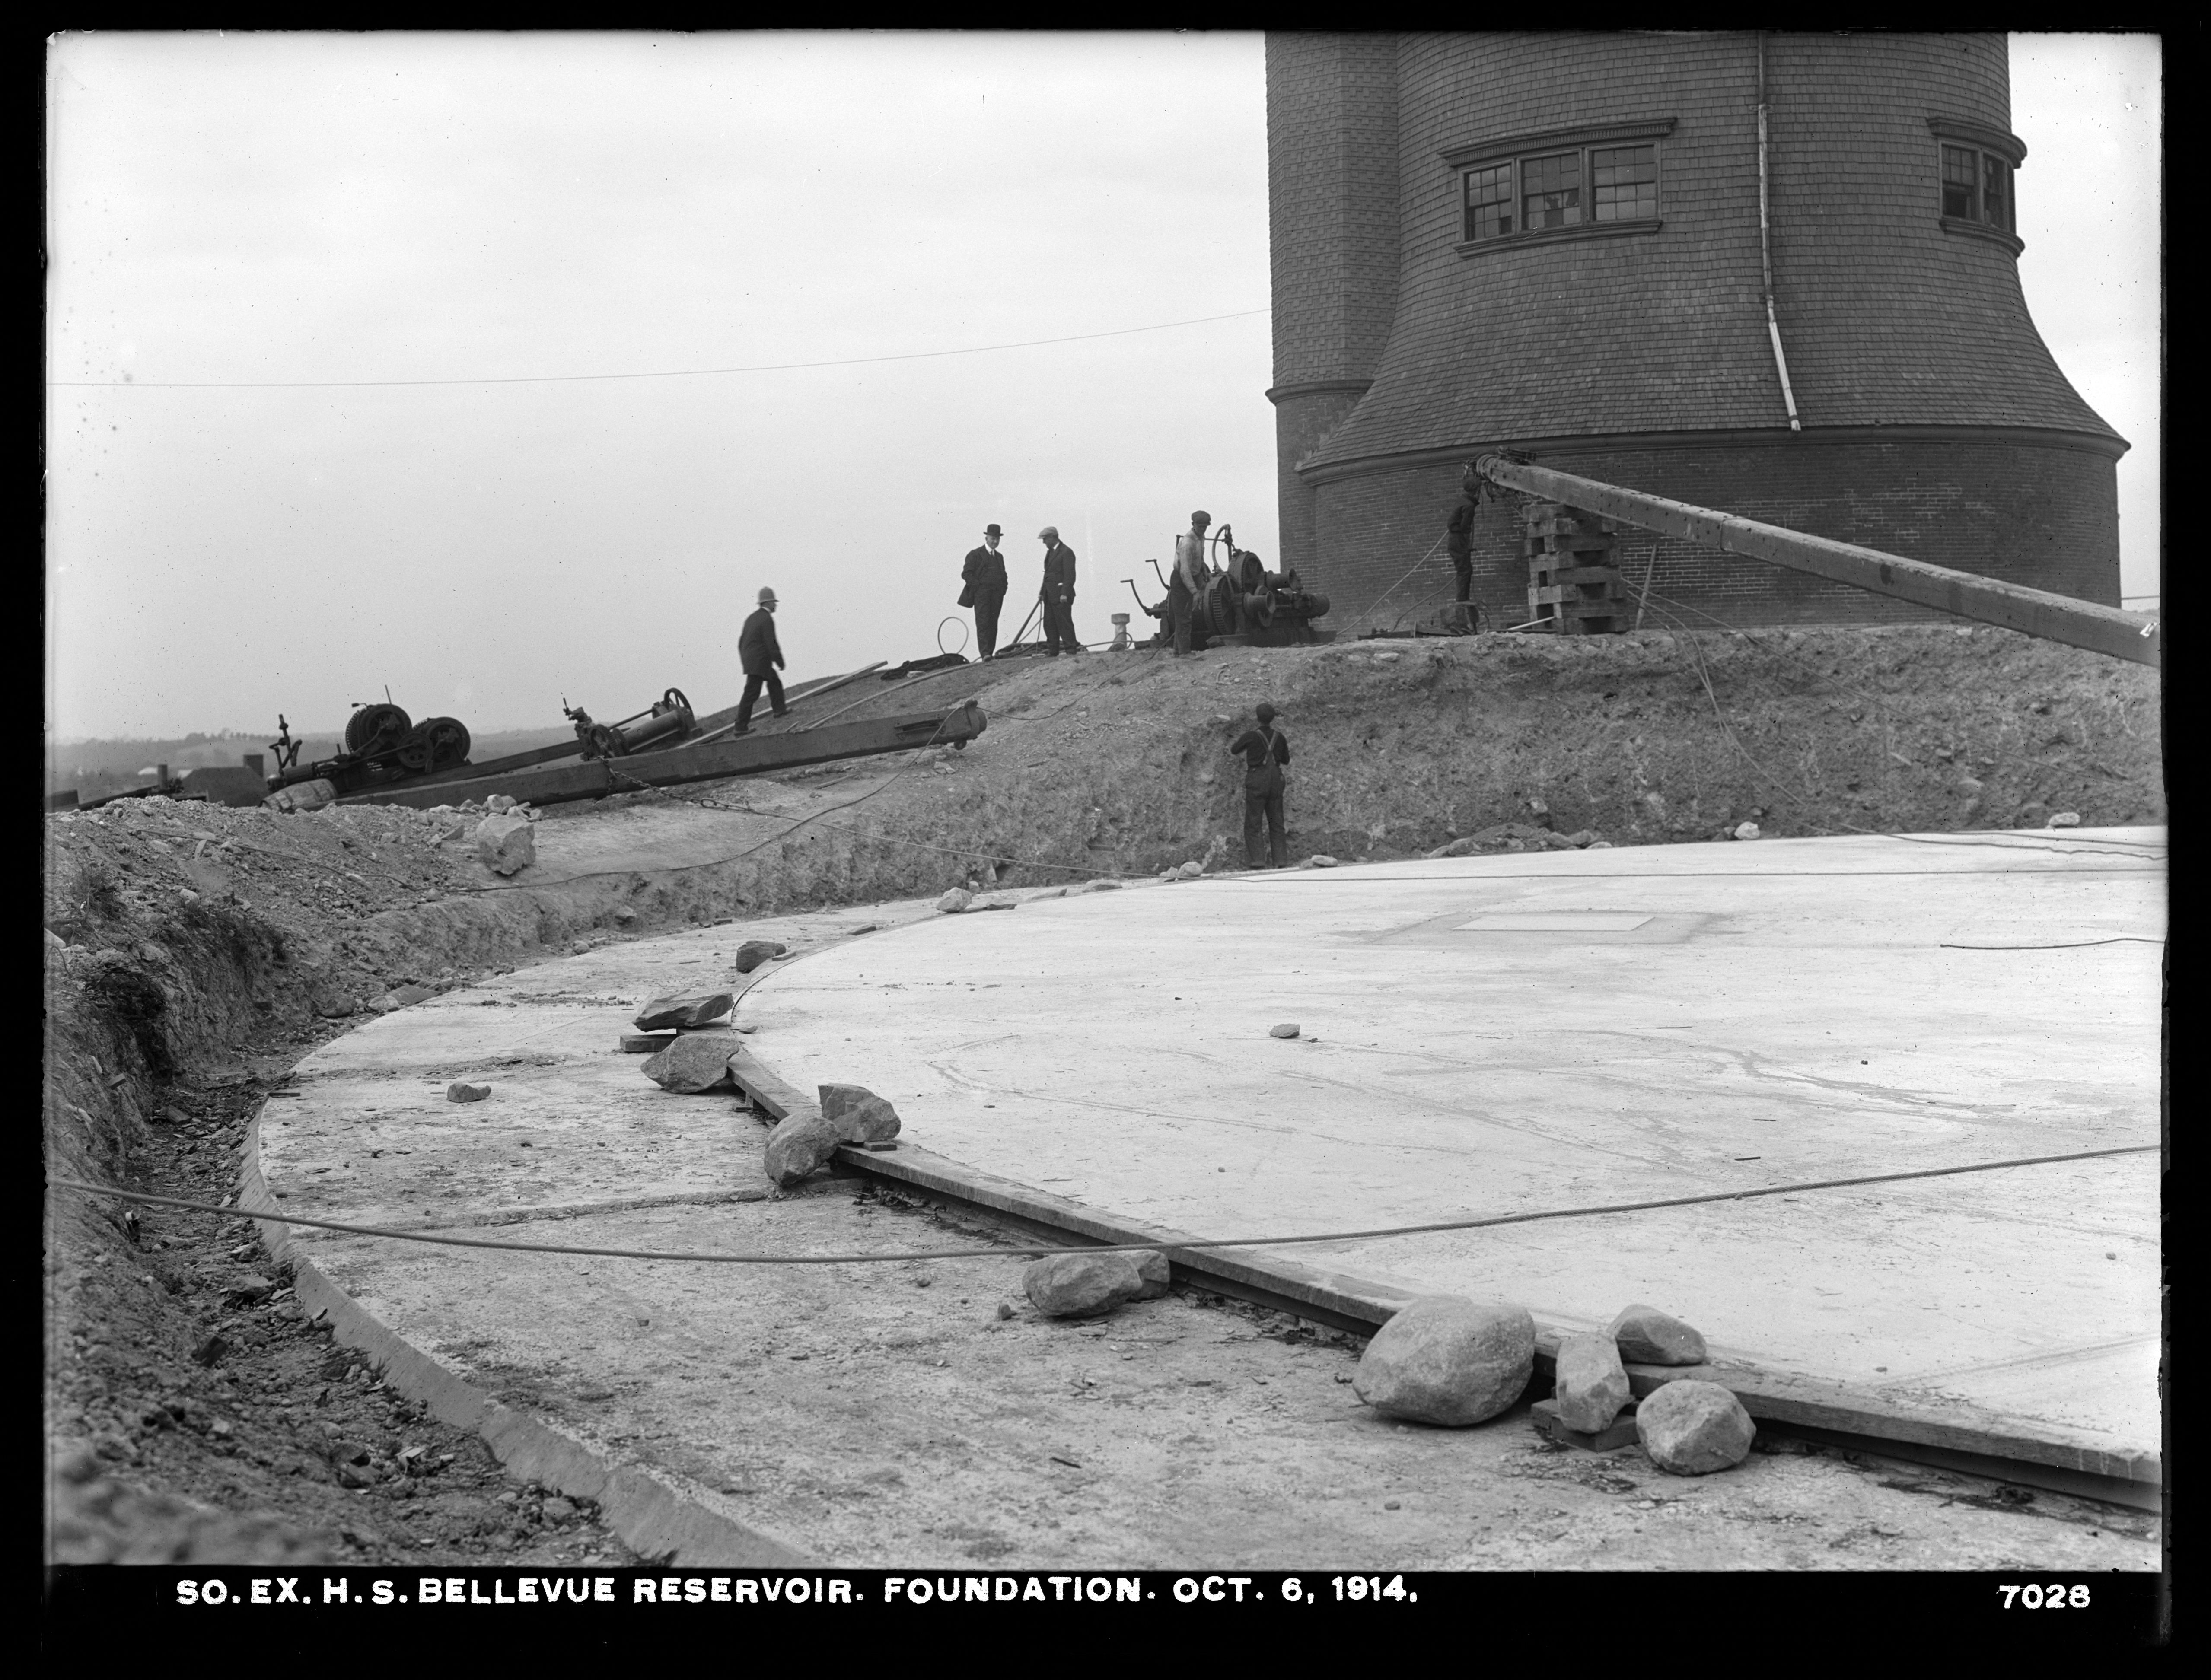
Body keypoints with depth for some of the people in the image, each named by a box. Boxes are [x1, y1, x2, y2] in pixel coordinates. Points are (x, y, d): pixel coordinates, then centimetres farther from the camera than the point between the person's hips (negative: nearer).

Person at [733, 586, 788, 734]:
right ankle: (741, 727, -6)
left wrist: (745, 663, 23)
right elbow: (772, 644, -19)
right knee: (751, 694, -6)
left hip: (750, 661, 9)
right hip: (760, 663, -9)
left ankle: (780, 710, 40)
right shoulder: (767, 619, -15)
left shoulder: (752, 618, 13)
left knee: (775, 682, 26)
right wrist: (780, 661, -8)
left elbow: (742, 642, 16)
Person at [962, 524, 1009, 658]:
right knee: (983, 623, -13)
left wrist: (1003, 589, 12)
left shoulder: (999, 557, 21)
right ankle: (985, 654, -20)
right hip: (981, 593, -6)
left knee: (993, 625, 2)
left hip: (997, 595, 6)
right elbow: (966, 574, -4)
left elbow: (1003, 575, 29)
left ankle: (990, 653, 4)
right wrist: (979, 586, -13)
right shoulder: (975, 555, 2)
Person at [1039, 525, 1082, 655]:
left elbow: (1070, 575, -16)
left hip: (1061, 596, -9)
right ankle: (1052, 653, 12)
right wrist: (1043, 592, 14)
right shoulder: (1050, 552, 19)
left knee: (1065, 623, -8)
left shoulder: (1066, 552, -10)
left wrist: (1065, 594, -22)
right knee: (1049, 624, 8)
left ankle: (1071, 651, -6)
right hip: (1050, 595, 9)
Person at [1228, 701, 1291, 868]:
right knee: (1277, 824, 11)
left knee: (1252, 825, 0)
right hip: (1276, 780, 4)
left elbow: (1234, 750, 9)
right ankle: (1281, 862, 5)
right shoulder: (1279, 737, 3)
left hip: (1257, 781, -4)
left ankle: (1257, 864, -9)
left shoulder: (1251, 736, -10)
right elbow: (1286, 760, 18)